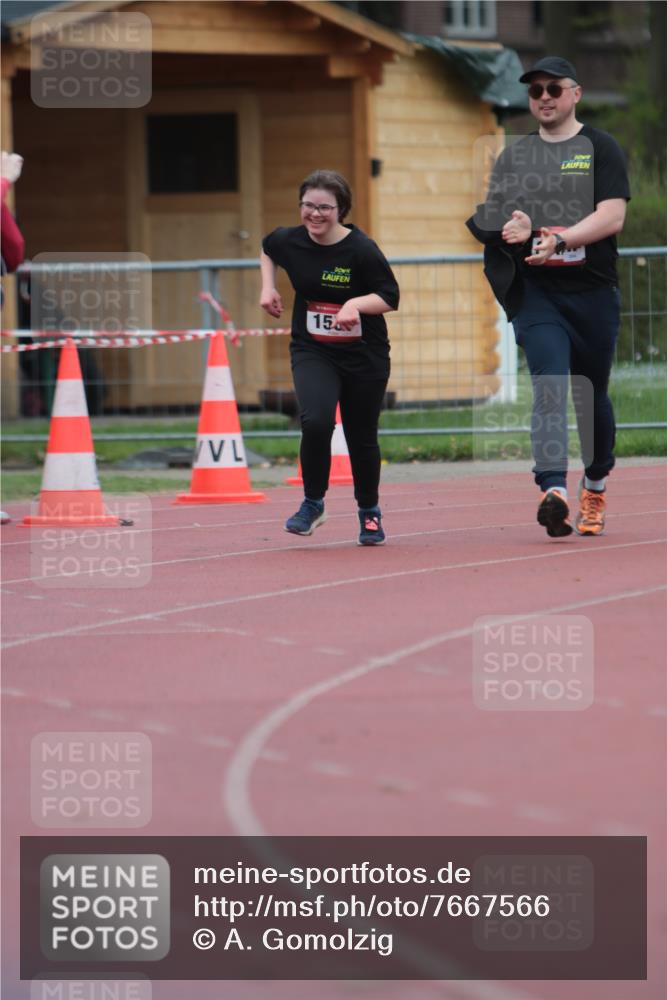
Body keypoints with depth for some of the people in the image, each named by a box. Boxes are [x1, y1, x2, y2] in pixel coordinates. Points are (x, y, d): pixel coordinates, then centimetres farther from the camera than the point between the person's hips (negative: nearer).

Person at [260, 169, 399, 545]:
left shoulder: (362, 249, -17)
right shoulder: (290, 242, -5)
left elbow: (390, 297, -14)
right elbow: (267, 248, 20)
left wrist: (356, 304, -30)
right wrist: (268, 288, 8)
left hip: (365, 357, -1)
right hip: (313, 352, 1)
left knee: (362, 437, 9)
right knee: (316, 421, -23)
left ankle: (369, 512, 33)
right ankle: (313, 503, -3)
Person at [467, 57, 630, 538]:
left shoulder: (601, 148, 2)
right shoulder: (513, 157, 14)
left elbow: (611, 217, -10)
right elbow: (491, 220, 13)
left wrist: (556, 239, -24)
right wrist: (514, 230, -12)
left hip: (593, 291, -1)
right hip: (536, 293, 1)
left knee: (591, 395, 9)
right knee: (550, 386, -16)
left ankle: (596, 486, 31)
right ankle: (554, 492, -28)